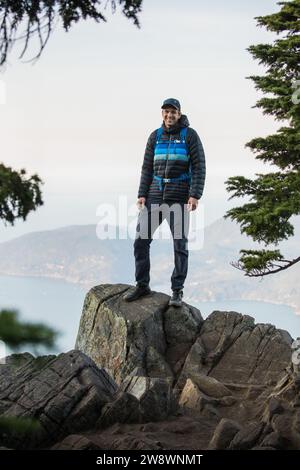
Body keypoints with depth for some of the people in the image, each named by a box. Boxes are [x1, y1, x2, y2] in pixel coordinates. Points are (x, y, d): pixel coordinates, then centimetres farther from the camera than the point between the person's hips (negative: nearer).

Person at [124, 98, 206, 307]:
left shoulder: (190, 135, -5)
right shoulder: (156, 136, 8)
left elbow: (199, 167, -9)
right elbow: (148, 167, 9)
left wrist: (195, 196, -19)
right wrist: (142, 195, -1)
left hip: (179, 195, -4)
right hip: (156, 195, 4)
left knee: (180, 243, -5)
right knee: (141, 239, -1)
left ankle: (177, 292, 4)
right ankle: (142, 286, 10)